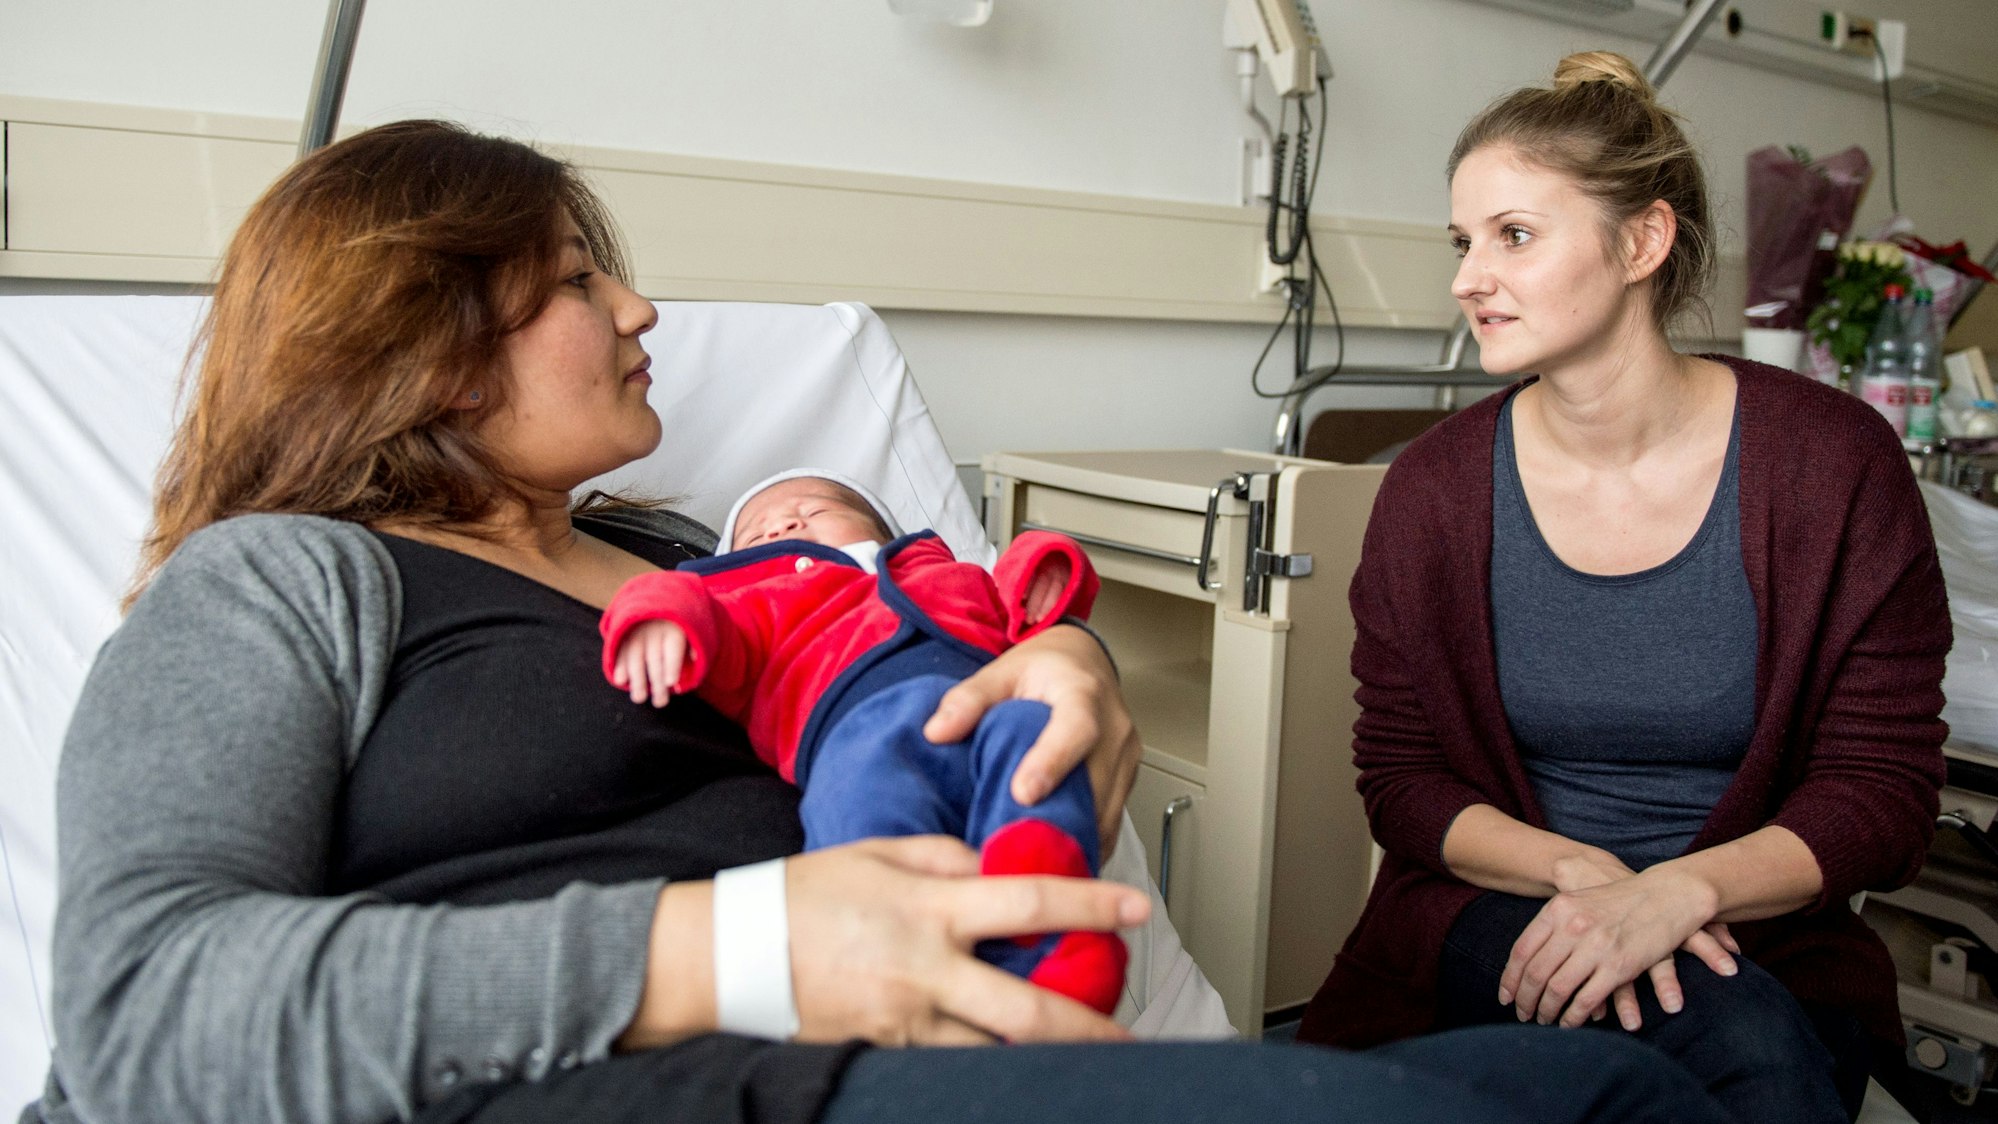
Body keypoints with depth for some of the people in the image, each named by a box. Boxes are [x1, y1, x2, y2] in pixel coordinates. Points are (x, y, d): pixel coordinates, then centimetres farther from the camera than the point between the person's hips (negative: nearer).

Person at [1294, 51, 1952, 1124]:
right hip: (1492, 919, -1)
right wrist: (1580, 870, -19)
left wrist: (1679, 888, -24)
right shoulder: (1433, 486, -5)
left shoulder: (1831, 460, -7)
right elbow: (1400, 778, 0)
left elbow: (1883, 790, -6)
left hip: (1761, 939, 2)